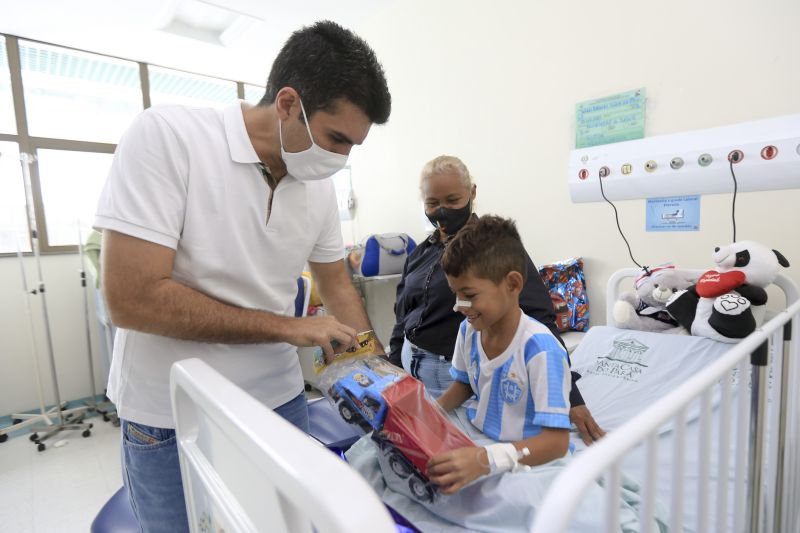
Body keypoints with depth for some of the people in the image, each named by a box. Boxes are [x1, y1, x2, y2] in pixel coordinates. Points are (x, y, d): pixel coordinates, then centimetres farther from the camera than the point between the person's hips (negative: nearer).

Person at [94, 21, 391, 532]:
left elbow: (337, 286, 6)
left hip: (280, 400, 5)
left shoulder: (319, 187, -4)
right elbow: (133, 299, -24)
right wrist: (288, 327, -19)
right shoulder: (165, 136, -19)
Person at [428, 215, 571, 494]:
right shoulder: (468, 329, -5)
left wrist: (485, 460, -40)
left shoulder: (539, 349, -27)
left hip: (528, 456, -6)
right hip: (478, 439, 7)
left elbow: (557, 441, -26)